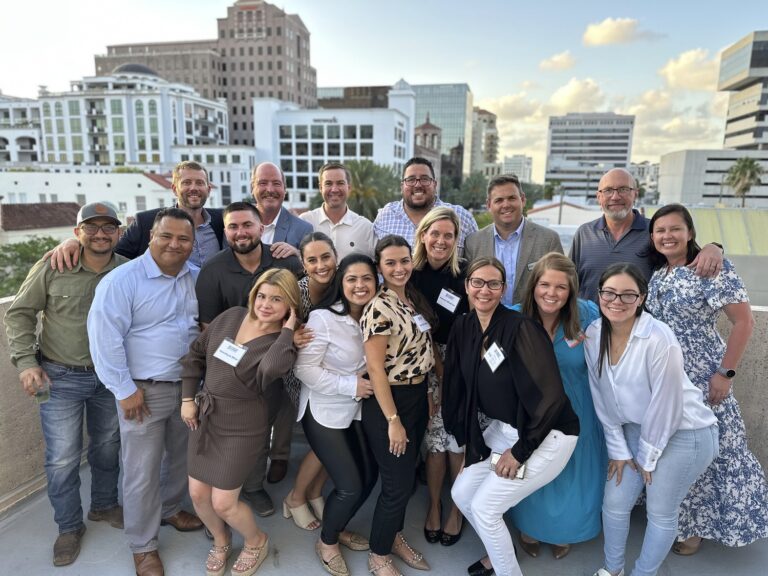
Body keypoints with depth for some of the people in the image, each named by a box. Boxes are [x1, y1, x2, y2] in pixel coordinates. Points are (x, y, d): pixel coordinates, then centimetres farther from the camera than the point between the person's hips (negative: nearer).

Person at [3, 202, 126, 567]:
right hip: (60, 377, -2)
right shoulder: (51, 268, -12)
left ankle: (104, 505, 42)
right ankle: (69, 526, 28)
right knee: (62, 458, 6)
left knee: (108, 447, 18)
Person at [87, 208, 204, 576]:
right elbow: (105, 338, -17)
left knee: (183, 458, 21)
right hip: (144, 391, -5)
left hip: (189, 386, 6)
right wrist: (125, 390, -16)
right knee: (143, 472, 5)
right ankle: (143, 546, 25)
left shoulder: (197, 279, 2)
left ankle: (170, 509, 46)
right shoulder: (122, 280, -15)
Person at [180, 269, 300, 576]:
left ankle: (256, 542, 33)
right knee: (197, 493, 13)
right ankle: (221, 541, 43)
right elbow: (196, 353, 8)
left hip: (242, 428, -5)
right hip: (204, 418, 5)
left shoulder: (283, 342, -15)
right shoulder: (231, 317, -2)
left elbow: (269, 370, -39)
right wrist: (187, 398, 5)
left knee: (223, 502, 1)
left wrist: (287, 330, -30)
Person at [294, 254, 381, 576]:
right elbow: (304, 369, -23)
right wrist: (351, 385, -23)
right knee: (350, 485, -3)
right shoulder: (323, 317, -21)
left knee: (369, 476, 12)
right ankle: (326, 542, 27)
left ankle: (338, 529, 40)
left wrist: (369, 383, -6)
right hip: (324, 413, -7)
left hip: (357, 411, 7)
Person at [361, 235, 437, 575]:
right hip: (389, 401, -8)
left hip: (418, 397, 8)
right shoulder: (379, 309, -21)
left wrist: (429, 395, 11)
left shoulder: (415, 300, 4)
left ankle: (395, 537, 43)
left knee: (406, 476, 21)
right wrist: (393, 420, -19)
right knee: (398, 482, 3)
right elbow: (375, 369, -21)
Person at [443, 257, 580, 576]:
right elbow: (457, 387, 6)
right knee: (461, 493, 11)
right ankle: (501, 549, 38)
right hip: (502, 429, 7)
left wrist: (520, 451, -17)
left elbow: (549, 395, -24)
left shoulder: (521, 327, -24)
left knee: (484, 506, -5)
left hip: (547, 435, -7)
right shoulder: (462, 327, -3)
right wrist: (466, 439, 8)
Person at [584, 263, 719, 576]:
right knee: (614, 502, 10)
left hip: (683, 433, -5)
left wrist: (648, 456, -8)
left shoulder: (659, 339, -27)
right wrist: (618, 449, 1)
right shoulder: (594, 335, -10)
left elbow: (665, 404, -19)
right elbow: (603, 399, -2)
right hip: (635, 429, 5)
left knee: (661, 513, 9)